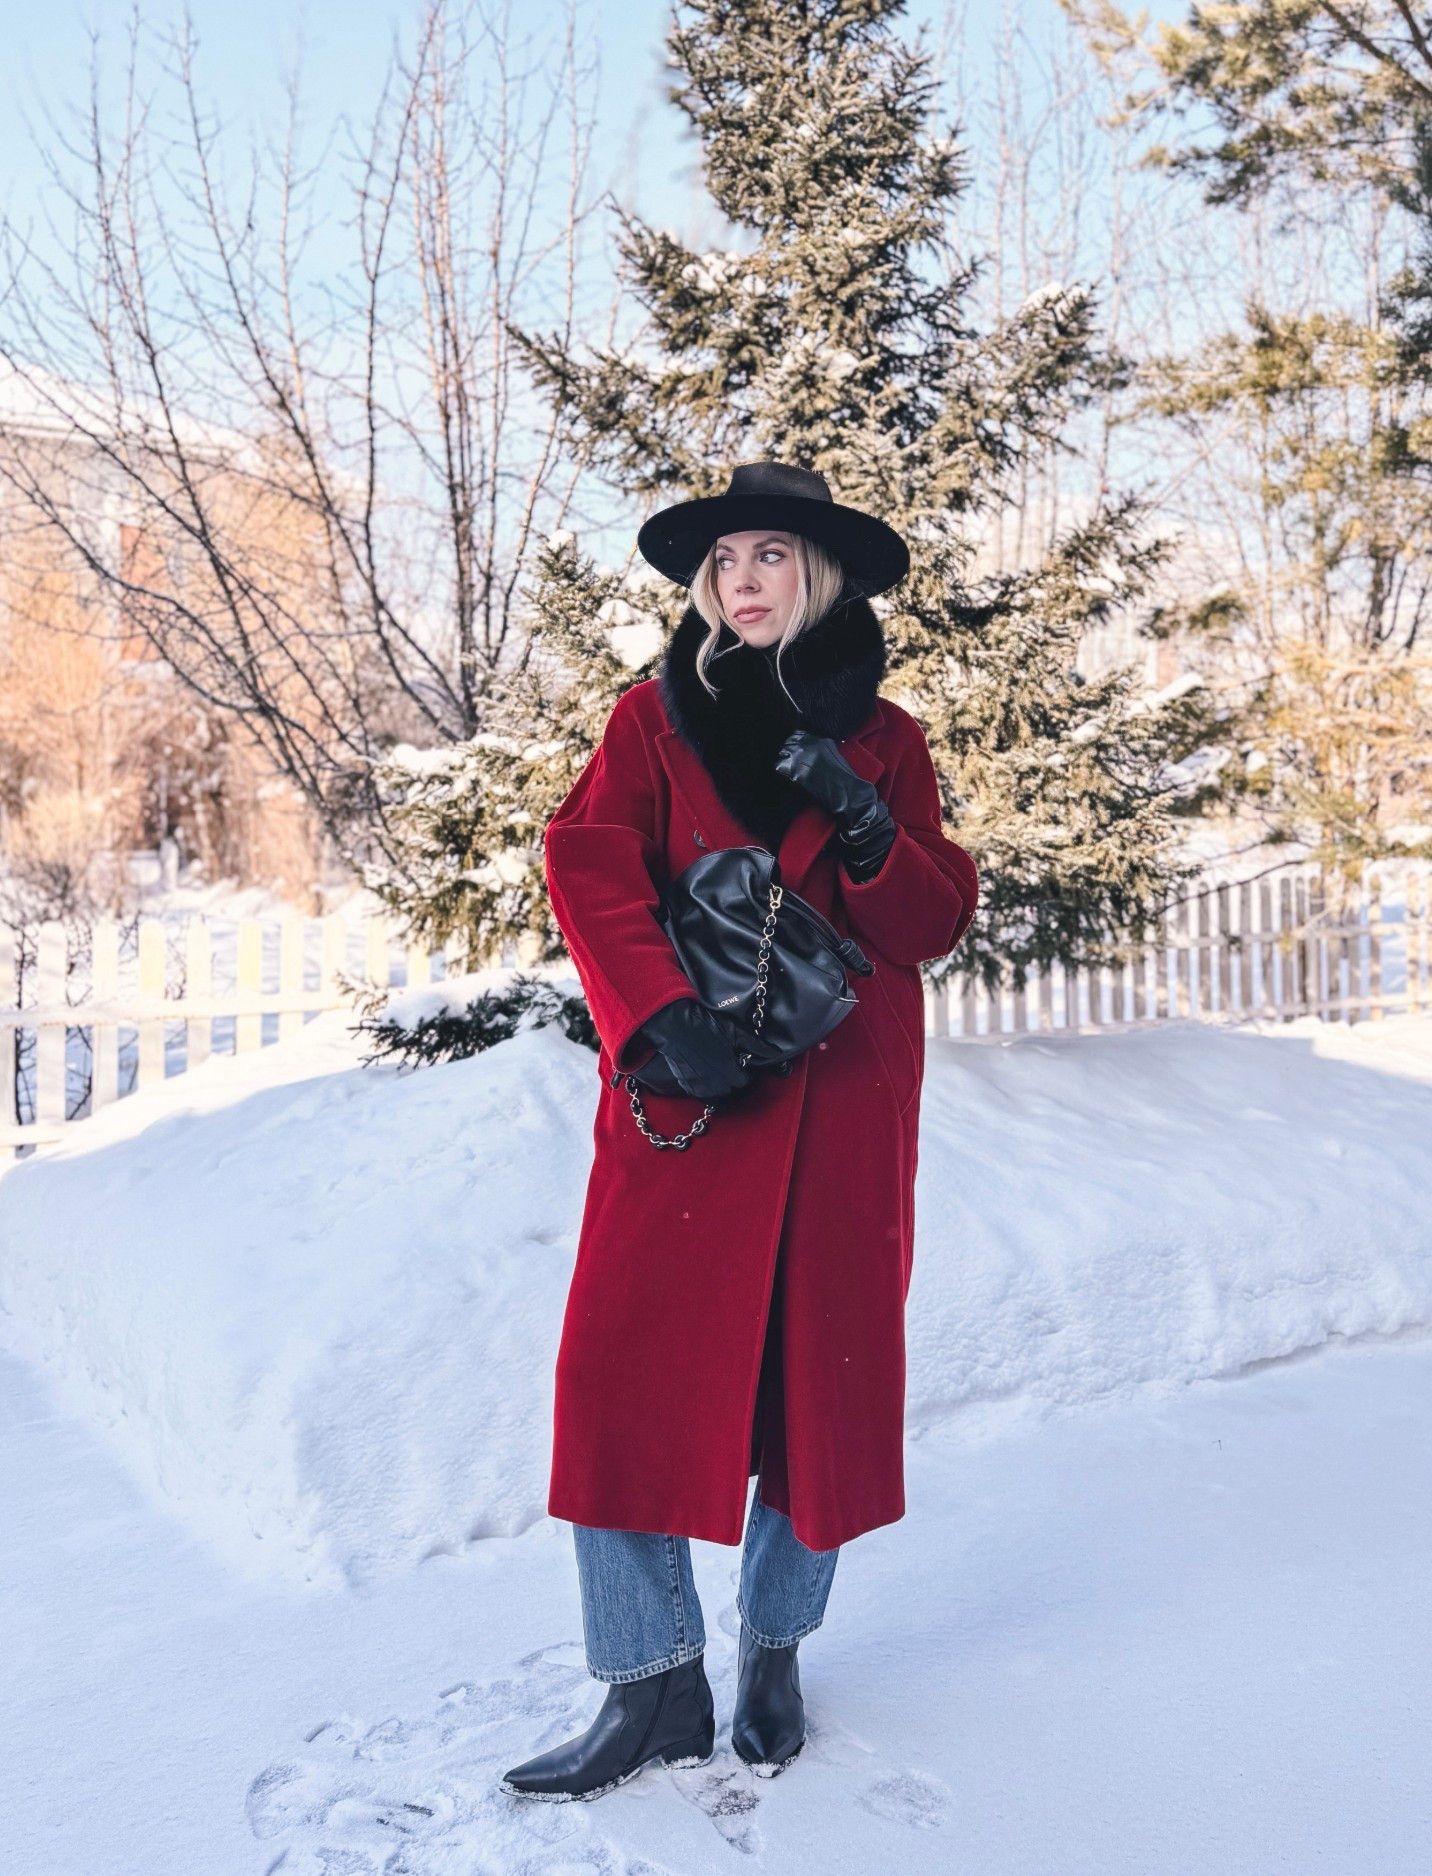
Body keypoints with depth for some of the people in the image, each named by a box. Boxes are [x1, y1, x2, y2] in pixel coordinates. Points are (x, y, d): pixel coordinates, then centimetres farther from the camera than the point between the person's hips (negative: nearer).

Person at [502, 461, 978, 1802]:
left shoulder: (884, 741, 11)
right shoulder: (654, 719, 8)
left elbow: (934, 925, 5)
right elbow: (590, 866, -6)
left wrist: (865, 828, -14)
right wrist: (661, 1015, -21)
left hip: (841, 1101, 1)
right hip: (685, 1093, -1)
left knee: (823, 1374, 5)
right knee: (630, 1368, -9)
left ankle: (774, 1654, 26)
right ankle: (654, 1689, 5)